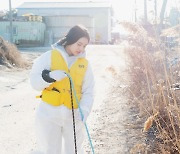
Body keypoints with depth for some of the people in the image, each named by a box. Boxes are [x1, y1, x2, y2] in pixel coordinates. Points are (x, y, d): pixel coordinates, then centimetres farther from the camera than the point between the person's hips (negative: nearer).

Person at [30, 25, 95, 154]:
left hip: (74, 115, 2)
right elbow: (34, 82, -6)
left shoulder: (84, 63, 4)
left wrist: (84, 110, -15)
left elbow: (88, 91, 2)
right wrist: (50, 76, -24)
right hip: (49, 114, -2)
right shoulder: (50, 56, -2)